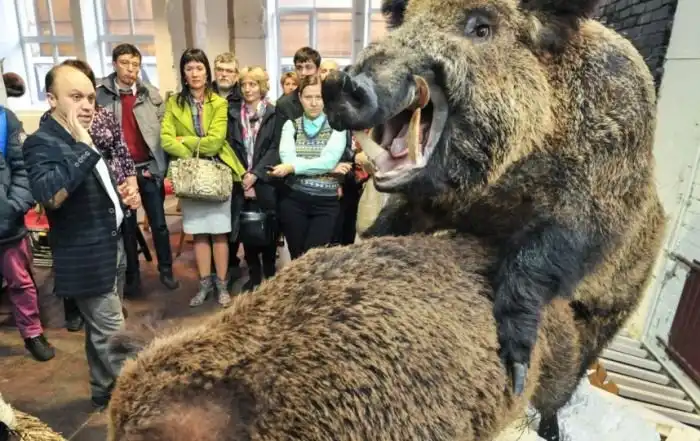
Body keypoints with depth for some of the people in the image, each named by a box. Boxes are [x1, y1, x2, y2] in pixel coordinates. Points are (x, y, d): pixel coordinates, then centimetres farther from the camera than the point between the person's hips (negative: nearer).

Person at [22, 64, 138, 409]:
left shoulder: (84, 139, 10)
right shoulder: (41, 143, -17)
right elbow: (49, 194, -35)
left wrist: (122, 196, 6)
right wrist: (84, 147, -30)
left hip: (112, 247, 9)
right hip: (86, 258, -9)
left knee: (101, 329, 21)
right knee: (112, 334, 1)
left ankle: (105, 391, 37)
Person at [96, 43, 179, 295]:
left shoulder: (152, 94, 4)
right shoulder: (100, 95, -3)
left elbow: (164, 133, 3)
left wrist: (161, 166, -2)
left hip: (149, 168, 1)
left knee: (159, 223, 8)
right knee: (127, 226, 11)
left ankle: (166, 270, 23)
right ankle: (132, 275, 24)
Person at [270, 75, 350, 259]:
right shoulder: (291, 125, 7)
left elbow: (329, 160, -14)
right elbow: (287, 158, -10)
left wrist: (293, 167, -20)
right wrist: (329, 168, -13)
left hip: (326, 202, -1)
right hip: (294, 200, 2)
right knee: (297, 257, 9)